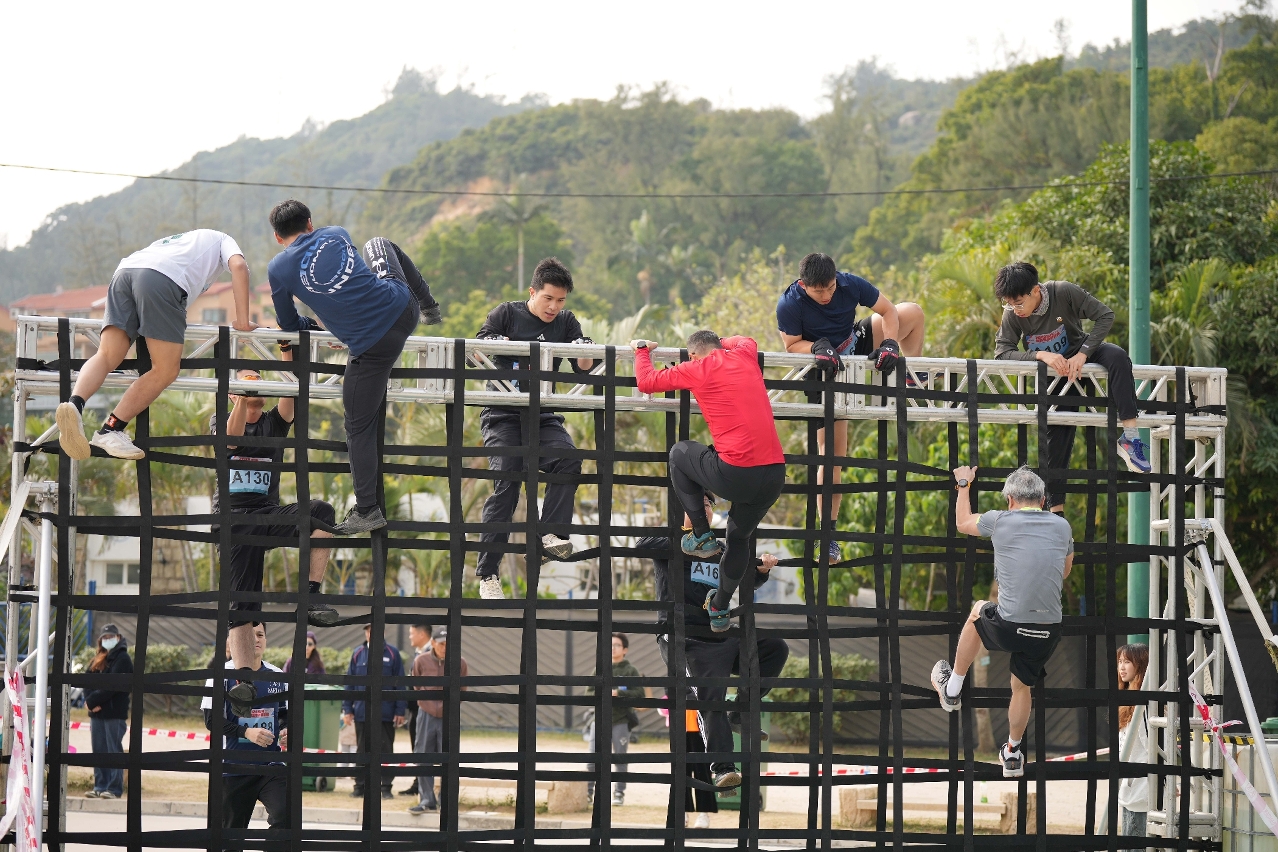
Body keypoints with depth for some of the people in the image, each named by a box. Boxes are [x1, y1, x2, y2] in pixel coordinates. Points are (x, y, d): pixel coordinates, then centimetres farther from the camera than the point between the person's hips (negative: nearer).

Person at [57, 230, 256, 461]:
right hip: (164, 279, -6)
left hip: (125, 271, 6)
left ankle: (75, 404, -33)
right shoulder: (222, 240, 31)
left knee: (106, 356, -4)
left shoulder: (179, 240, 45)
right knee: (165, 371, 0)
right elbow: (238, 266, 10)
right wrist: (243, 321, 9)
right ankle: (110, 430, -9)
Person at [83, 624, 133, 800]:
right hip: (97, 713, 7)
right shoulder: (98, 660, 19)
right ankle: (100, 787, 10)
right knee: (98, 751, 7)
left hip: (115, 713, -7)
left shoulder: (122, 659, -4)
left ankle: (114, 789, -8)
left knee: (114, 751, -7)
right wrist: (91, 702, -8)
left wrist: (92, 701, -13)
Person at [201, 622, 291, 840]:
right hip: (233, 766, -3)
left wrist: (286, 731, -2)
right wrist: (246, 732, -21)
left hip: (271, 766, 3)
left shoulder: (278, 677, 9)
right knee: (231, 829, 6)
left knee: (284, 815, -18)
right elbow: (212, 720, -8)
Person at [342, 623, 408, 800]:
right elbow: (349, 683, 10)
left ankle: (386, 786, 8)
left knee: (385, 750, 2)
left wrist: (400, 711, -4)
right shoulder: (358, 654, 8)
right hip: (362, 711, 2)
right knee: (363, 750, 8)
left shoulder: (392, 653, 1)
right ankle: (360, 784, 15)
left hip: (385, 713, -2)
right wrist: (347, 709, 5)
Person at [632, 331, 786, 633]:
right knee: (739, 537, 30)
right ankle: (720, 610, 40)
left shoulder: (697, 368, 2)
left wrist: (642, 349, 30)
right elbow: (748, 340, 43)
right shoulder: (744, 356, 16)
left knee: (679, 454, 26)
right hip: (775, 475, 5)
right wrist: (716, 342, 48)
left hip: (735, 473, -5)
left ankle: (702, 537, 23)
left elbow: (645, 382, 12)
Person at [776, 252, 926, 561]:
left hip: (856, 345, 4)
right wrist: (817, 348, -35)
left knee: (913, 312, -5)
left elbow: (888, 310, -8)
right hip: (825, 372, -4)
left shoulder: (850, 284, -21)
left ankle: (912, 379, 16)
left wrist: (890, 344, -24)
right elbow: (791, 344, -15)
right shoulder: (789, 305, -28)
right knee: (831, 453, -8)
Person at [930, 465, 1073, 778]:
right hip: (1049, 630, 2)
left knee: (978, 612, 32)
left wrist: (963, 484, 35)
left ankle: (952, 690, 45)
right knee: (1023, 686, 26)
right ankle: (1012, 754, 39)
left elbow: (963, 522, 20)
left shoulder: (1001, 521, -3)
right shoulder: (1062, 526, 5)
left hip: (1008, 628, -2)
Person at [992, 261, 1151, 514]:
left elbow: (1105, 315, -21)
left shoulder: (1064, 292, -25)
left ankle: (1130, 436, -41)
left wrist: (1083, 354, -30)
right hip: (1051, 372, 1)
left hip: (1079, 356, -1)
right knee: (1057, 433, -3)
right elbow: (1002, 353, -25)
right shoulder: (1012, 314, -20)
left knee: (1117, 356, -34)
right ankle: (1056, 509, 7)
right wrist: (1041, 355, -39)